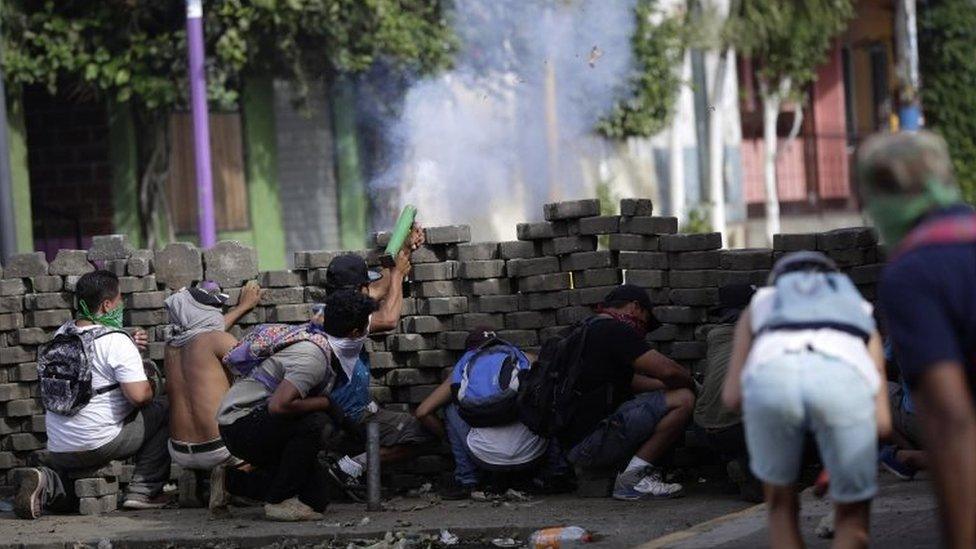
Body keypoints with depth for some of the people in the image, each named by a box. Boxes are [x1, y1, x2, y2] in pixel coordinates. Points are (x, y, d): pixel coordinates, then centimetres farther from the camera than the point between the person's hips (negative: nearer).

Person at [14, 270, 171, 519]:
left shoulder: (62, 334, 7)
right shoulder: (116, 341, -15)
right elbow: (138, 395, -23)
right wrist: (150, 388, 1)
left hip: (59, 449, 7)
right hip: (101, 443, -7)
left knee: (66, 502, 32)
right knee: (163, 412, 10)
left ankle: (46, 482, -2)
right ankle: (143, 491, 5)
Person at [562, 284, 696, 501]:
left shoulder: (588, 331, 24)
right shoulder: (616, 331, -8)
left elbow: (632, 381, 31)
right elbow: (667, 370, -13)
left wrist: (675, 384, 25)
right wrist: (690, 383, 8)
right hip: (591, 441, -10)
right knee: (683, 400, -15)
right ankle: (633, 478, -11)